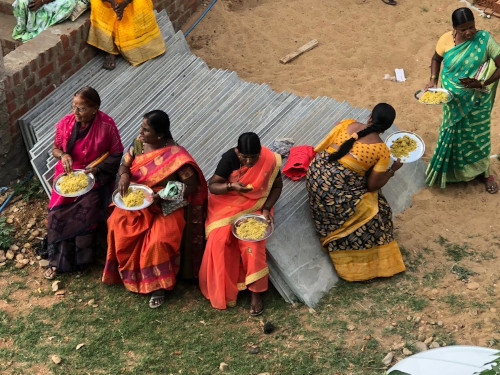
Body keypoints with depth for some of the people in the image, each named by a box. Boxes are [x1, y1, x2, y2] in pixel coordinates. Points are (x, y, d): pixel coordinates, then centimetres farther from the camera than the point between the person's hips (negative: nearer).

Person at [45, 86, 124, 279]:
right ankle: (57, 260, -2)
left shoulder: (106, 125, -13)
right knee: (57, 212, -16)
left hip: (96, 177, -3)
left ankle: (81, 259, -4)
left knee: (84, 212, -25)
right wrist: (63, 155, -14)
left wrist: (97, 169, -19)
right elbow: (55, 148, 9)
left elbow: (116, 154, -6)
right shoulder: (67, 122, -3)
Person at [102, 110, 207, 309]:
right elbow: (124, 165, 9)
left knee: (159, 240, -30)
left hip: (166, 206, -5)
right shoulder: (138, 144, 0)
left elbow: (191, 186, -15)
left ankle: (157, 285, -7)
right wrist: (124, 175, -17)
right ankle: (128, 271, 0)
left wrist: (161, 196, -23)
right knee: (118, 224, -22)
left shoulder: (176, 155, -17)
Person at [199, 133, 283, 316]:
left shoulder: (270, 160, -14)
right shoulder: (229, 158, -18)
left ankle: (255, 292, -13)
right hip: (227, 203, 0)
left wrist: (266, 208, -11)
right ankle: (222, 289, -6)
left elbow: (277, 185, 1)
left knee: (252, 241, -23)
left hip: (254, 205, 0)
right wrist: (232, 186, -33)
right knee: (220, 238, -21)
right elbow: (212, 185, -14)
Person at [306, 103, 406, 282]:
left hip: (315, 174, 6)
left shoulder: (346, 124, -2)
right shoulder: (382, 151, -12)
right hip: (339, 192, -6)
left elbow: (320, 149, 5)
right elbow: (372, 186, -7)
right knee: (376, 212, 15)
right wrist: (393, 169, 8)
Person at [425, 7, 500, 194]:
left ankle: (484, 172, 36)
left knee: (478, 135, 14)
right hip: (453, 99, 1)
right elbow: (436, 59, 6)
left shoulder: (485, 40, -21)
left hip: (477, 100, -1)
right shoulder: (446, 40, -14)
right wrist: (433, 80, -8)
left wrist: (482, 83, -31)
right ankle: (451, 169, 38)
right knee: (452, 134, 16)